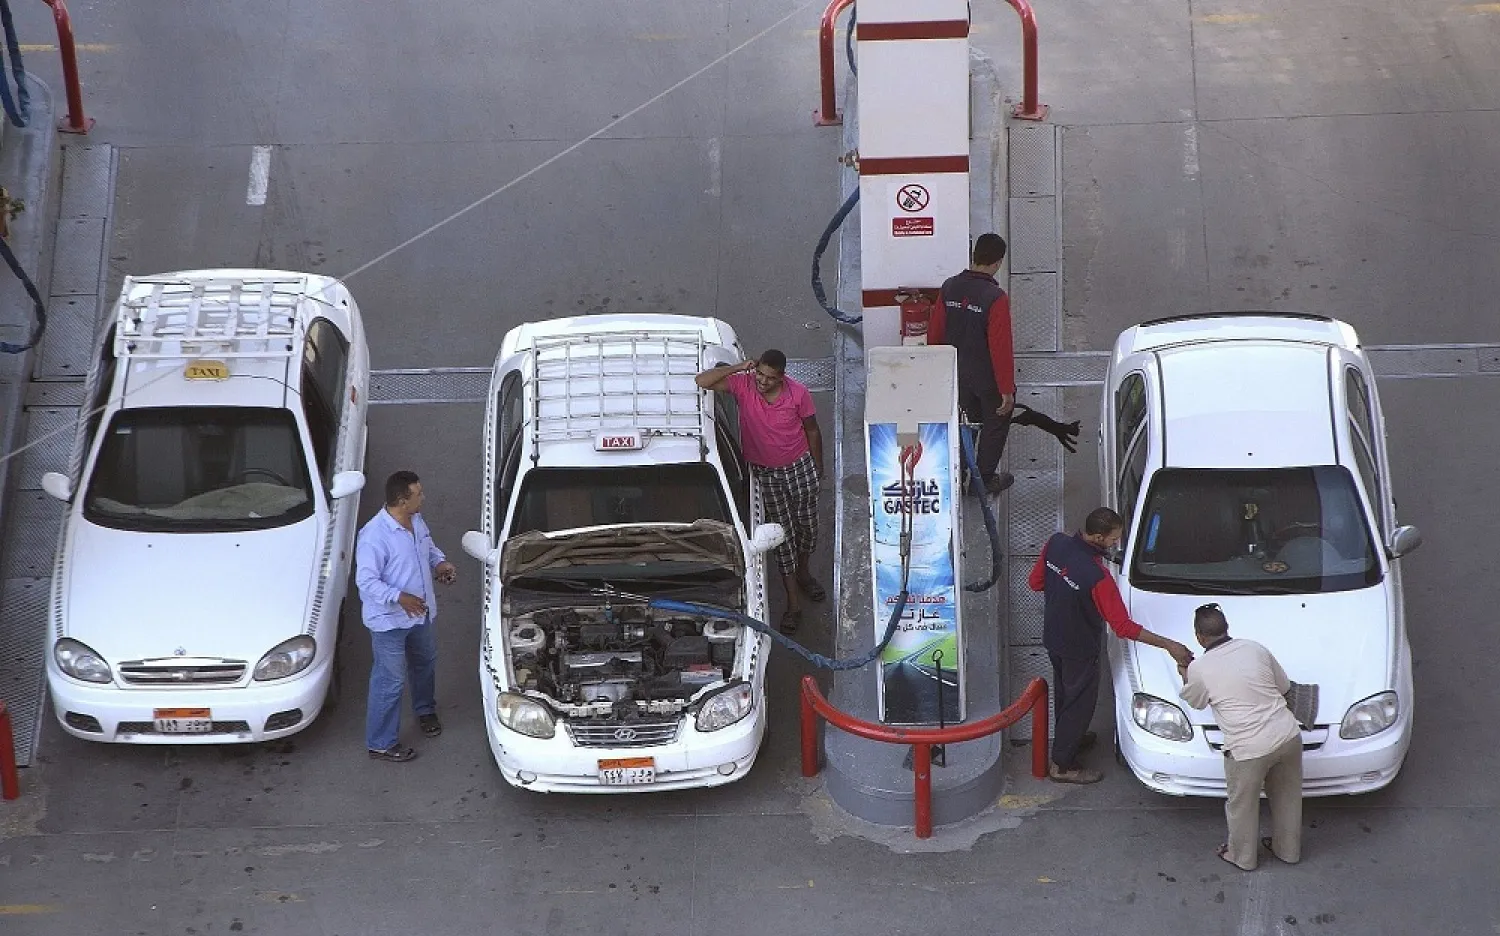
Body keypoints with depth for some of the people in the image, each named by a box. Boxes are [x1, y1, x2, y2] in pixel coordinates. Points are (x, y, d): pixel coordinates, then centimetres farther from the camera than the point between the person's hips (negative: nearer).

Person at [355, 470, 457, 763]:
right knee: (390, 680, 2)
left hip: (420, 613, 8)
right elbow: (366, 581, -28)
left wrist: (440, 563, -6)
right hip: (389, 620, -8)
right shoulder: (374, 535, -30)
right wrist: (399, 598, -39)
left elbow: (429, 547, 16)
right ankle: (381, 743, 17)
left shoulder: (416, 520, -4)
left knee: (425, 662, 29)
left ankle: (425, 710, 56)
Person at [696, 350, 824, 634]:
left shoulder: (799, 393, -19)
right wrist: (739, 367, -31)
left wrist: (818, 469, 6)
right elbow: (702, 381, -30)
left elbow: (812, 431, -3)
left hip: (799, 467, 1)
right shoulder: (743, 385, -20)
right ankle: (793, 601, 14)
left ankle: (803, 573, 47)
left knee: (807, 526, 16)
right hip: (766, 472, -1)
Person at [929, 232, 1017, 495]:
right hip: (988, 378, -5)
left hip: (956, 374, 5)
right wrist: (1007, 390, -16)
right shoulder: (996, 298, -25)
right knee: (995, 424, 17)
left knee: (967, 421, 25)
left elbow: (934, 332, 2)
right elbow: (1001, 348, -23)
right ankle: (986, 478, 27)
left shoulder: (949, 288, -7)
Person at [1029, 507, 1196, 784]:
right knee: (1080, 702, 13)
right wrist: (1169, 645, -28)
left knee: (1064, 691, 29)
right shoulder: (1097, 577, -36)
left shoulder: (1056, 543, -17)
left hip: (1053, 635, 7)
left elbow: (1036, 582, -1)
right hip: (1079, 648, -7)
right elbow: (1123, 626, -31)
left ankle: (1068, 737, 53)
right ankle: (1062, 765, 26)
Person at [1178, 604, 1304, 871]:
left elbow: (1195, 701, 15)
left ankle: (1242, 857, 40)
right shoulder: (1255, 648, 3)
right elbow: (1284, 687, 15)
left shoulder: (1199, 669, -7)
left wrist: (1185, 676, 33)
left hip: (1249, 750, -4)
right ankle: (1288, 849, 44)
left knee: (1242, 806, 21)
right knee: (1287, 796, 26)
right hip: (1288, 736, 4)